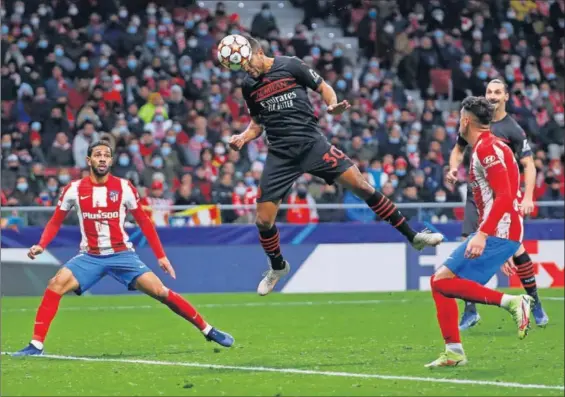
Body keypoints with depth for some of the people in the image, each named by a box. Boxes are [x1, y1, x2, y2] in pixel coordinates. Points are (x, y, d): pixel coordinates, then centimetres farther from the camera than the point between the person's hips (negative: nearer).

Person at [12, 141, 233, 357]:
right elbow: (56, 222, 9)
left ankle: (207, 330, 2)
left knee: (160, 291, -12)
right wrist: (41, 246, -9)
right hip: (89, 257, 1)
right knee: (55, 285, -22)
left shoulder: (124, 188, -4)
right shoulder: (74, 189, -3)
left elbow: (143, 222, 5)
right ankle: (36, 345, -18)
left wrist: (161, 256, 2)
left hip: (122, 255, -1)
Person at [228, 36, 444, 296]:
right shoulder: (248, 85, 7)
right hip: (280, 155, 3)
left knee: (360, 185, -14)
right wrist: (242, 138, 0)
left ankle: (412, 236, -3)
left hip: (312, 143, -3)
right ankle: (277, 267, 29)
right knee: (263, 221, -2)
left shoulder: (290, 66, -4)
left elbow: (323, 87, 4)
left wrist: (333, 105, -17)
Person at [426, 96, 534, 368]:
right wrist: (504, 251, 29)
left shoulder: (487, 148, -11)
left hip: (498, 233, -10)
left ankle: (511, 302, -18)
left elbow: (505, 196, -22)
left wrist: (482, 235, -29)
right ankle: (454, 353, 8)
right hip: (497, 234, 10)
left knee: (443, 280, -16)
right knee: (440, 281, 9)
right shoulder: (485, 148, 20)